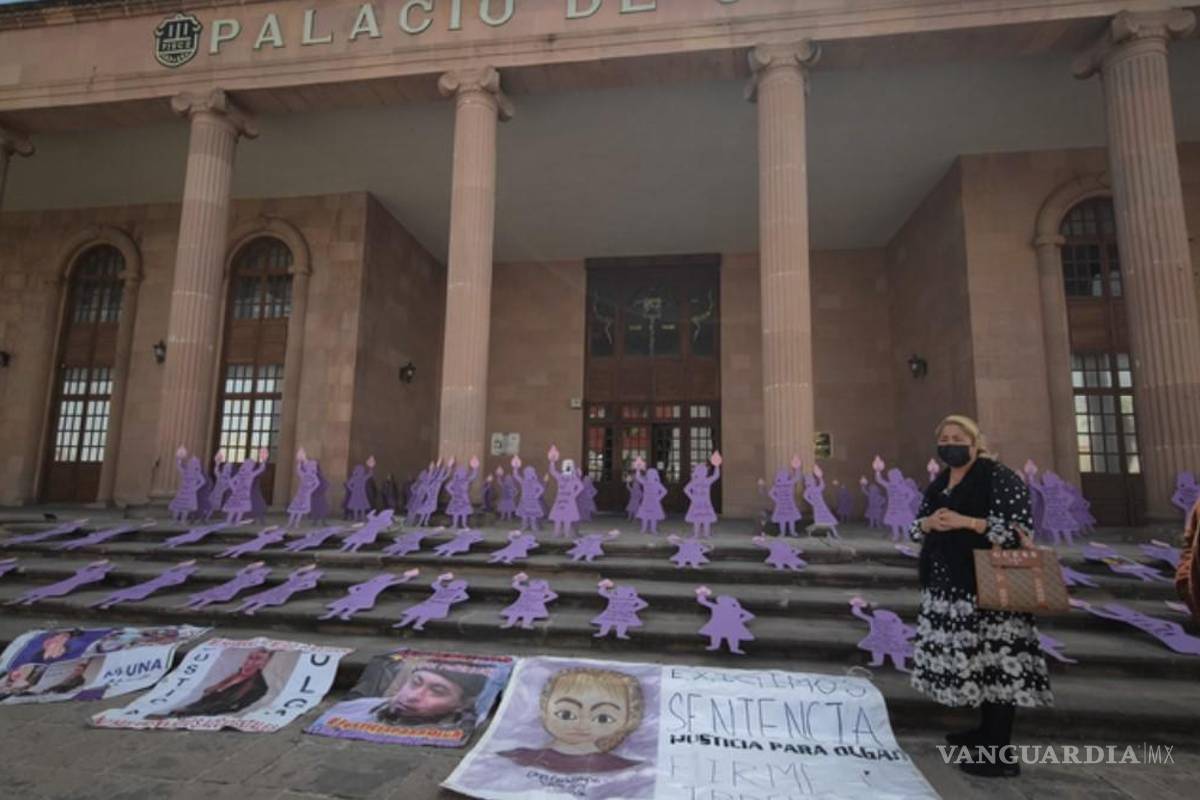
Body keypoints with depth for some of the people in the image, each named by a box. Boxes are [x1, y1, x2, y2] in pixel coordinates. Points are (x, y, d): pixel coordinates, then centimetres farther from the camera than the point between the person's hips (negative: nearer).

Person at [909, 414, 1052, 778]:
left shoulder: (999, 477, -8)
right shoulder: (938, 483, 14)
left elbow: (1020, 528, -14)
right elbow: (915, 528, 16)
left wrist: (966, 522, -20)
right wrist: (929, 522, -7)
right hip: (948, 585, 7)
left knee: (997, 659, -4)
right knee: (971, 657, 13)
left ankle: (1000, 753, 4)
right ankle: (987, 730, 28)